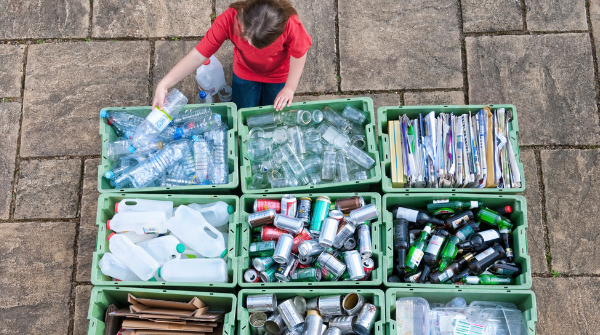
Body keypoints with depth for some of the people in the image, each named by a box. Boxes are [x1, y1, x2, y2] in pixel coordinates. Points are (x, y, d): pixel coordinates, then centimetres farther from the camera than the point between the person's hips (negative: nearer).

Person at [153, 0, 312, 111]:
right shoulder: (228, 19, -38)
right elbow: (198, 55, -34)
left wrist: (290, 88, -17)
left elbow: (299, 53, -21)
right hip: (245, 73, 1)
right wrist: (163, 84, -40)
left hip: (278, 76, -1)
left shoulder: (290, 24, -42)